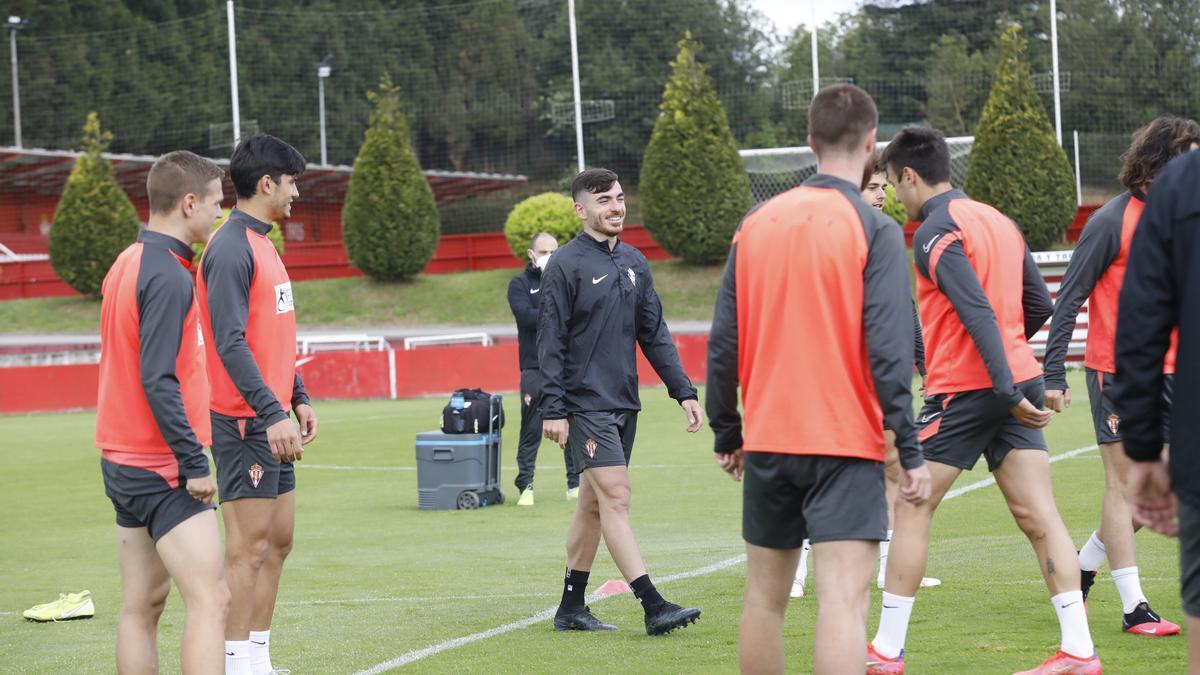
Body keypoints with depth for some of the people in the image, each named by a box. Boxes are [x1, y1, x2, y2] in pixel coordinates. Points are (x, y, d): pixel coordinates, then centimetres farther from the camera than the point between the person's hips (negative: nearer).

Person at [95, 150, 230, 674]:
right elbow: (158, 381, -22)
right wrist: (194, 463, -20)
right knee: (210, 600, -13)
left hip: (122, 462, 10)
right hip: (161, 469, -10)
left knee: (142, 604, 11)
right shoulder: (168, 276, -17)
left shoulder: (127, 263, 13)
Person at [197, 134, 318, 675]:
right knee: (249, 548, -8)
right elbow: (230, 343, -22)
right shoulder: (230, 249, -15)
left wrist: (298, 399, 16)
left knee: (279, 541, 12)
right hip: (244, 424, -10)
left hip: (271, 423, 10)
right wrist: (271, 412, -26)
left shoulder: (262, 246, 17)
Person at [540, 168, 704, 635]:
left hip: (623, 403, 7)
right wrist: (553, 409, -14)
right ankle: (654, 606, -16)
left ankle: (571, 607, 19)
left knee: (593, 504, 11)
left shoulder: (635, 263, 13)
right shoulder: (566, 265, -7)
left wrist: (683, 390, 7)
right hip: (585, 402, -7)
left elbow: (654, 334, 15)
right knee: (615, 497, -11)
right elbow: (550, 342, -9)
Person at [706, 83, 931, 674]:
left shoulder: (756, 225, 6)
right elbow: (888, 349, -14)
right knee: (843, 598, -11)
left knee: (764, 598, 16)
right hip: (846, 446, -5)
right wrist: (910, 452, -10)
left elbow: (724, 342, 7)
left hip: (768, 442, 5)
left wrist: (726, 435, 17)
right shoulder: (873, 229, -8)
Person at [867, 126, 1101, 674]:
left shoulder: (936, 232, -10)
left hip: (964, 389, -7)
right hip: (1019, 379, 7)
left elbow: (978, 312, -20)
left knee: (912, 508, 4)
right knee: (1037, 516, 3)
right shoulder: (997, 220, 15)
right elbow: (1039, 305, 17)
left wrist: (1005, 388, -25)